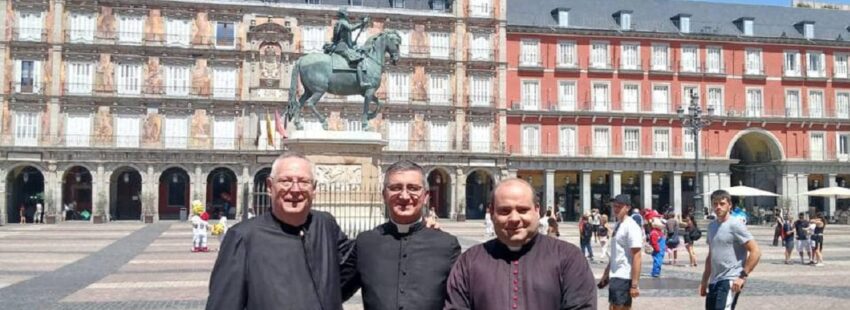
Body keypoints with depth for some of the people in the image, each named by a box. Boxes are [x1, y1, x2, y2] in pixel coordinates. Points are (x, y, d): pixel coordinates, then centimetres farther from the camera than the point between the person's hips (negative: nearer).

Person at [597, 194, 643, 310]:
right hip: (615, 275, 9)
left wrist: (634, 284, -23)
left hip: (624, 277, -9)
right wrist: (606, 274, 22)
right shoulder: (618, 225, 13)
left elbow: (636, 257, -20)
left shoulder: (631, 227, -15)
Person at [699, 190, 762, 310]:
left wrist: (743, 276, -17)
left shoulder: (735, 225, -10)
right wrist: (704, 281, 20)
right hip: (714, 281, 8)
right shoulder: (711, 226, 13)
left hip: (730, 280, -8)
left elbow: (755, 251, -14)